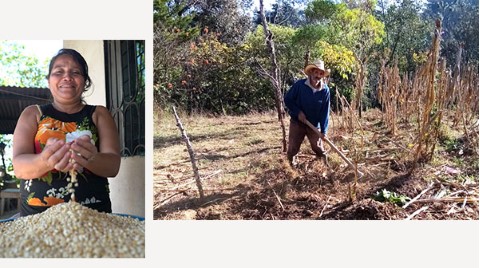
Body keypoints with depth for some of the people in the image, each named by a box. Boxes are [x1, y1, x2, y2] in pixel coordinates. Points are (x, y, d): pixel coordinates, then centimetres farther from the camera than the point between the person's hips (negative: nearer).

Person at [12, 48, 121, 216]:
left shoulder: (99, 114, 9)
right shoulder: (33, 114, 11)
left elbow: (113, 166, -3)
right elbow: (19, 167, -2)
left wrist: (91, 159, -25)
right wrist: (46, 160, -23)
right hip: (37, 214, 1)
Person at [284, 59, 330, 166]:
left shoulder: (325, 90, -10)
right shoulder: (299, 85, -16)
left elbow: (325, 112, -8)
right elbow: (287, 99, -6)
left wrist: (323, 131, -12)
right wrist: (298, 112, -16)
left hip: (314, 125, 1)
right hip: (297, 122, -1)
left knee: (318, 148, 9)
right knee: (293, 148, 2)